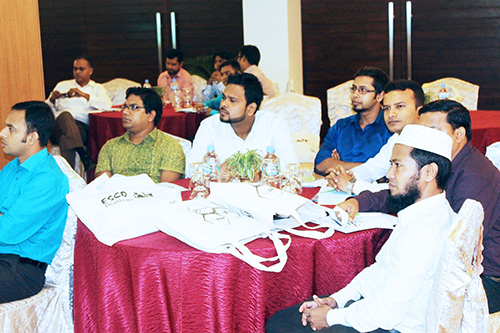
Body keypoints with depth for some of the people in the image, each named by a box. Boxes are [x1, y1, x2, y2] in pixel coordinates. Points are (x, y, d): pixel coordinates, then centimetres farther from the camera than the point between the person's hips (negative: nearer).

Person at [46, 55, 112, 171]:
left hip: (82, 127, -1)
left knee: (66, 140, -38)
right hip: (59, 126, 1)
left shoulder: (97, 88, 24)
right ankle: (83, 154, -53)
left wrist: (85, 95, -10)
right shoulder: (62, 85, 30)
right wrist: (52, 99, -2)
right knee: (65, 115, -37)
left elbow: (107, 105, 0)